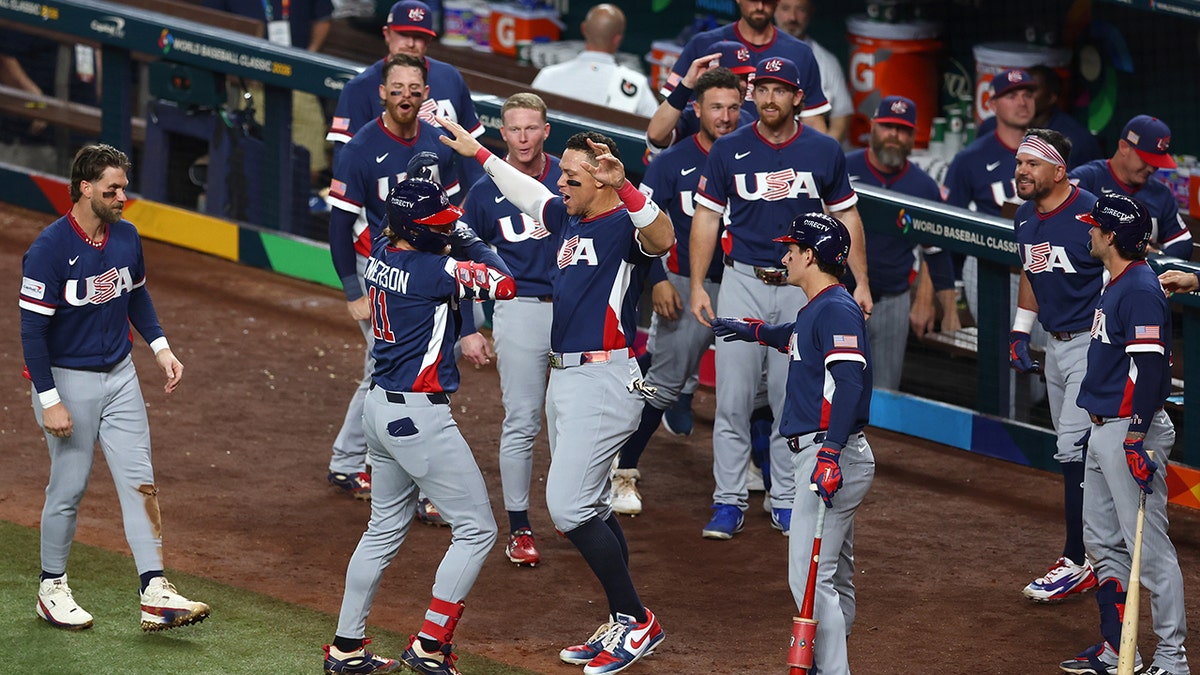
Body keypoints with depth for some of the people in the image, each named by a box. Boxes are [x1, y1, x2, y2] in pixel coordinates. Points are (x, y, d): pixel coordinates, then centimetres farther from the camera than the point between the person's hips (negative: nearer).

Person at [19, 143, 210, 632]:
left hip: (120, 374, 6)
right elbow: (32, 328, -18)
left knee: (139, 481, 0)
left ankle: (155, 594, -1)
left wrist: (160, 347, 7)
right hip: (67, 379, -6)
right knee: (69, 486, 3)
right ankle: (52, 588, 21)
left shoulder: (126, 237, 1)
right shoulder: (49, 250, -19)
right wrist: (49, 401, -20)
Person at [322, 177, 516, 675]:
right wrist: (466, 239, -1)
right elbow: (507, 282, -14)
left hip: (382, 408, 9)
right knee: (476, 529, 0)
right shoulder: (435, 270, -20)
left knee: (385, 530, 21)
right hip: (419, 415, -9)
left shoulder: (382, 253, 4)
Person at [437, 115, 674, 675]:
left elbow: (662, 237, -38)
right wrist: (478, 153, 38)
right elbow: (527, 194, 32)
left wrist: (622, 185, -51)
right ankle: (622, 626, 20)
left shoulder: (624, 225, -14)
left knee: (569, 507, -13)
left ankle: (637, 622, -3)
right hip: (565, 377, 10)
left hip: (603, 381, -10)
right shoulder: (569, 219, 12)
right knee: (589, 510, 12)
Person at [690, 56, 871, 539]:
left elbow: (846, 216, 9)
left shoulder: (824, 151, 2)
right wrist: (697, 286, -1)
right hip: (744, 282, 0)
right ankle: (729, 502, 2)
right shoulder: (729, 150, 1)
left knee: (792, 400, 4)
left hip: (802, 286, 0)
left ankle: (786, 501, 13)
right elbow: (706, 218, 5)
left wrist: (861, 282, 4)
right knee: (733, 399, -4)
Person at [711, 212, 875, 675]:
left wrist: (829, 456, -36)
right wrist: (751, 331, 56)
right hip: (822, 455, 11)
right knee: (835, 579, 13)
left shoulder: (838, 310, -15)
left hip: (832, 455, -11)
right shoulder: (816, 310, 16)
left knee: (810, 578, -15)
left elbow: (849, 384, -27)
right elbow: (795, 337, 41)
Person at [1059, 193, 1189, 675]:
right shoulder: (1116, 286, 15)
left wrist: (1137, 437, -27)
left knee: (1148, 546, -9)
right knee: (1103, 542, 15)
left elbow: (1149, 365, -23)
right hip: (1104, 431, 11)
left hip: (1133, 432, -11)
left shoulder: (1140, 290, -16)